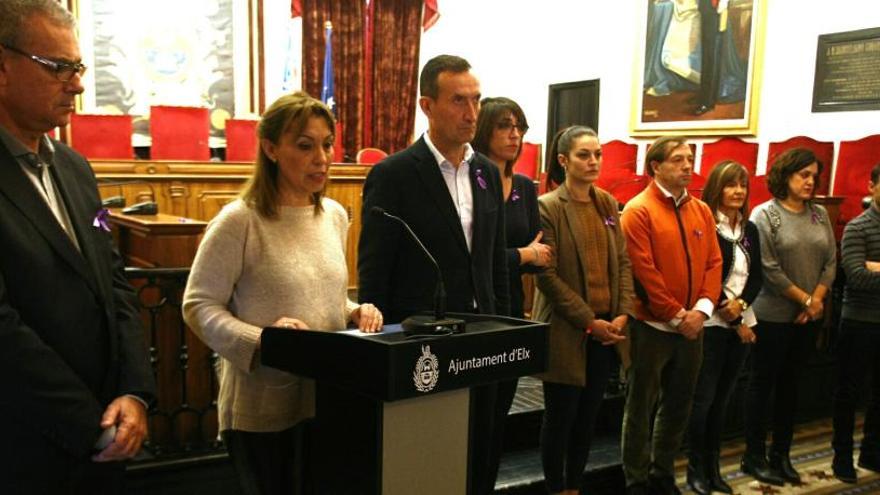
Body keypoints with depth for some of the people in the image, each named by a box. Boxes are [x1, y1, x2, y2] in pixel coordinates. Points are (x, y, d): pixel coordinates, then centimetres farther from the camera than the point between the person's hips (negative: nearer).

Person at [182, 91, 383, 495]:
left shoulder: (335, 216, 6)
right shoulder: (239, 220, -14)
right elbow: (198, 306, -12)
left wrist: (355, 312, -4)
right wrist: (260, 343, -26)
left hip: (327, 400, 6)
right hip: (262, 410, -6)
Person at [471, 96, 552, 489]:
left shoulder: (526, 187, 9)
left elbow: (540, 253, 6)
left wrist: (533, 256, -14)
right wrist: (521, 255, -11)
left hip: (511, 311, 6)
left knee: (498, 413, 14)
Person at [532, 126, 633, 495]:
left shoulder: (607, 203, 9)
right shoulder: (548, 207, -9)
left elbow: (623, 261, 9)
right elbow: (547, 275, -14)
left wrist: (623, 314, -4)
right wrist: (590, 321, -15)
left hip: (607, 329, 6)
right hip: (566, 331, -6)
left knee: (588, 417, 14)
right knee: (560, 418, 6)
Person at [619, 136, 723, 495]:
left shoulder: (702, 211, 10)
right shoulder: (639, 210, -10)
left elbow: (714, 263, 7)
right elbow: (643, 271, -16)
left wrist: (702, 308, -8)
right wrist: (676, 316, -15)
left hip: (692, 327, 6)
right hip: (652, 326, -6)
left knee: (678, 406, 16)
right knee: (641, 407, 5)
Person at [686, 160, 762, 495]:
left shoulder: (750, 230, 11)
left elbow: (757, 276, 8)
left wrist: (741, 304, -11)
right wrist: (730, 317, -9)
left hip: (742, 322, 6)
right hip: (711, 323, -6)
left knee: (722, 398, 12)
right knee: (703, 399, 0)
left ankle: (713, 468, 23)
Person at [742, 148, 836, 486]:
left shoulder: (820, 214, 8)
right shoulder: (765, 214, -8)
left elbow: (831, 262, 6)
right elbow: (769, 269, -14)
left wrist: (817, 301, -7)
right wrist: (805, 299, -12)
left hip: (809, 316, 5)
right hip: (774, 315, -5)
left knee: (790, 383, 13)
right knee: (763, 382, 4)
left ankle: (781, 454, 25)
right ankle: (754, 457, 15)